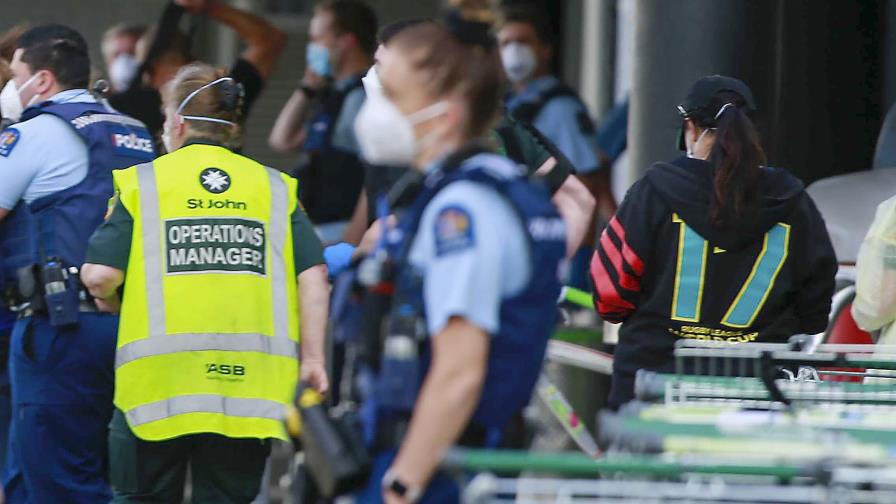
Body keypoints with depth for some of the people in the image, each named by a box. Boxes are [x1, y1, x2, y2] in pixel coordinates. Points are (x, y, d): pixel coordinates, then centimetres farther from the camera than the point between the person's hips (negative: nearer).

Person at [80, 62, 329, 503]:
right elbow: (313, 275, 1)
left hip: (159, 379, -2)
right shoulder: (275, 188, 10)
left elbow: (100, 276, -5)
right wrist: (312, 357, 3)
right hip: (249, 380, 2)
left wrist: (110, 300, 16)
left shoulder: (141, 183, 3)